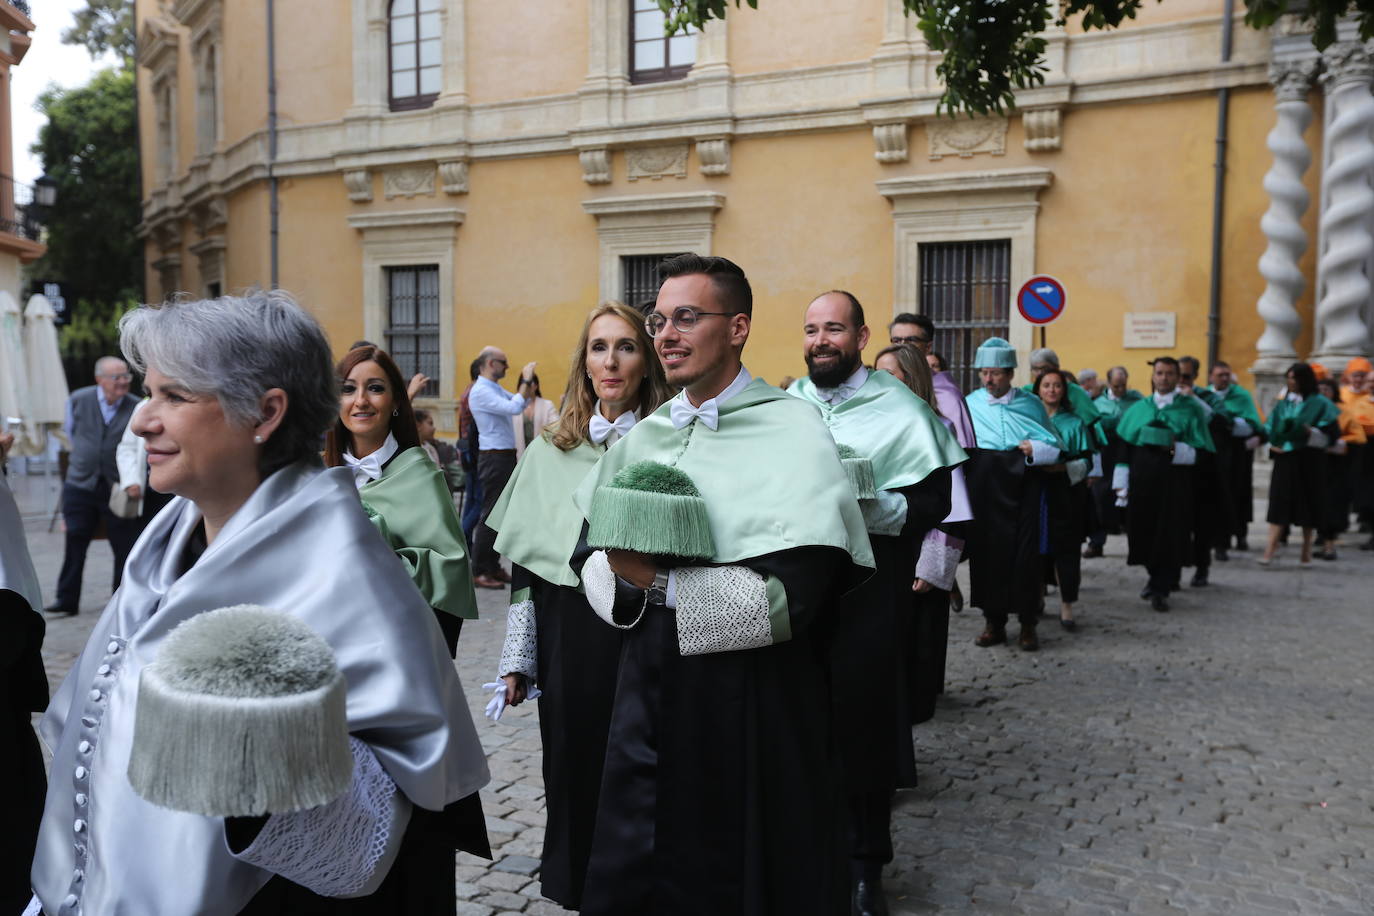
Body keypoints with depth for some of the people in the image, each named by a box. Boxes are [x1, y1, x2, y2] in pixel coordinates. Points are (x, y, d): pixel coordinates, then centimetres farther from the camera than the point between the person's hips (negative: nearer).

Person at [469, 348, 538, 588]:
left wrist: (526, 382, 12)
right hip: (494, 458, -10)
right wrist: (525, 381, -15)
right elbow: (514, 408, -24)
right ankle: (479, 571, -1)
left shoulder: (496, 389, 15)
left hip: (506, 456, 10)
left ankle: (493, 566, 19)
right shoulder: (480, 391, -15)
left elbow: (519, 404, 25)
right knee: (491, 514, -7)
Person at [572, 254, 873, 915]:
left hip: (754, 706, -5)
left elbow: (792, 595, -19)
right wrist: (620, 577, -13)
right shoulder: (643, 437, 8)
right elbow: (589, 556, 9)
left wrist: (659, 583, -21)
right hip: (650, 691, 5)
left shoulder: (792, 433, -10)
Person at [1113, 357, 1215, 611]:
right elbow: (1124, 445, 8)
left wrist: (1175, 448, -20)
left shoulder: (1191, 409, 2)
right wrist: (1121, 482, 1)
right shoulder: (1139, 408, 11)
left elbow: (1201, 450, -2)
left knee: (1170, 535, -2)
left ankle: (1161, 589, 6)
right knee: (1144, 532, 8)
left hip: (1175, 483, -3)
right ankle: (1154, 575, 30)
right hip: (1142, 482, 3)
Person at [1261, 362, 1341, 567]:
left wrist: (1309, 432, -21)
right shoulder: (1284, 403, 12)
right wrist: (1273, 444, -3)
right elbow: (1270, 429, 14)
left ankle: (1307, 548, 17)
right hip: (1284, 458, 3)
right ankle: (1271, 546, -9)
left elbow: (1332, 433, -6)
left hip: (1309, 460, -3)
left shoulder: (1319, 403, -2)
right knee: (1279, 501, -4)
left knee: (1308, 502, 4)